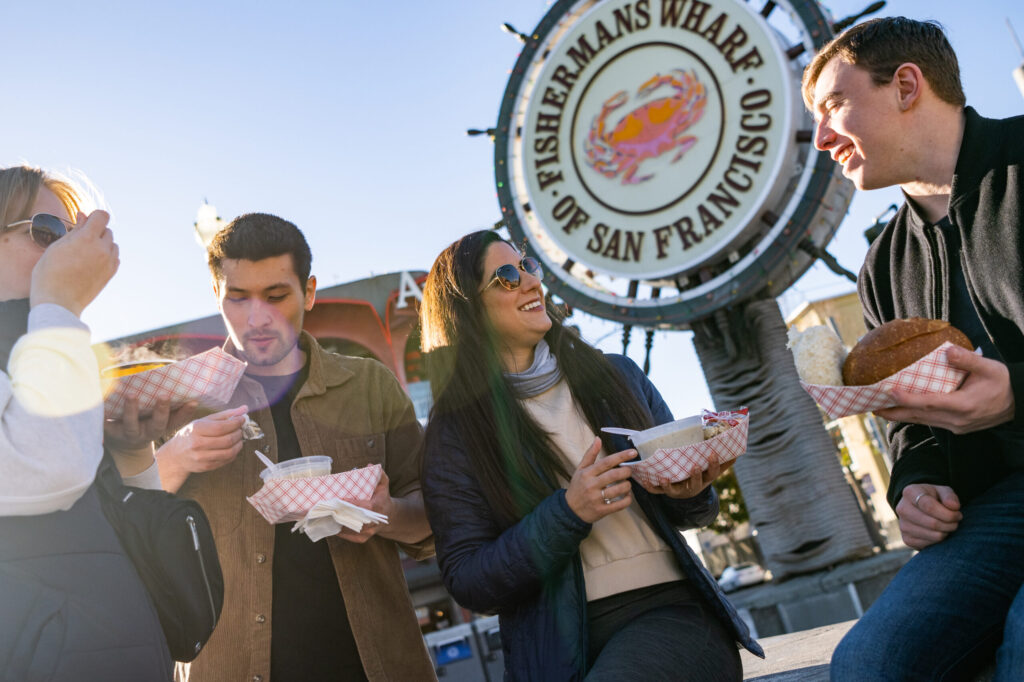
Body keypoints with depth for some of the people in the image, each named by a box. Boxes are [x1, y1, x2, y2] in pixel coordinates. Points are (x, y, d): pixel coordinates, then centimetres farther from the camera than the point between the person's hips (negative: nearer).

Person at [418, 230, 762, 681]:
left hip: (671, 610, 2)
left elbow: (694, 513, 19)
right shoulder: (456, 427, 2)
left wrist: (690, 492, -5)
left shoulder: (617, 375, 11)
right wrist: (569, 512, -15)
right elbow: (466, 582, -3)